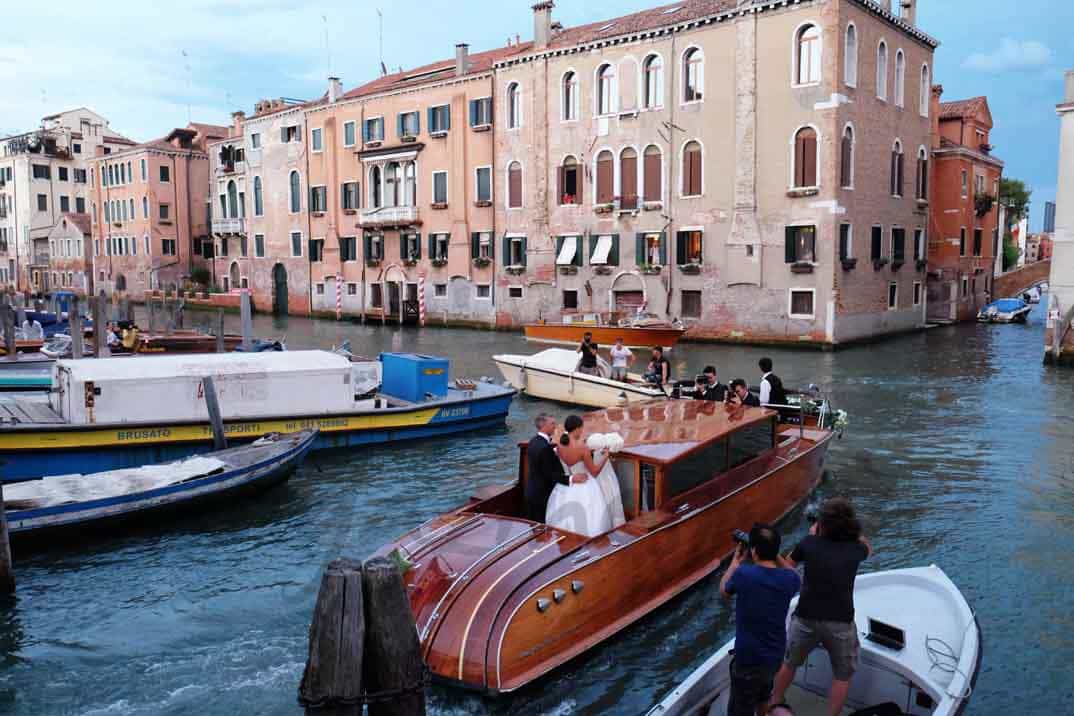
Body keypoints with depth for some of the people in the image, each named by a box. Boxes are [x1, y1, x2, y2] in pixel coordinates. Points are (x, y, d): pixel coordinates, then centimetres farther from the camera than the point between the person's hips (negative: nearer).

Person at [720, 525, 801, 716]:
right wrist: (775, 554, 8)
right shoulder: (789, 579, -12)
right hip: (775, 656, 5)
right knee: (763, 697, 32)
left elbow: (723, 591, -1)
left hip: (748, 659, -5)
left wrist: (736, 561, 9)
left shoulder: (743, 573, -24)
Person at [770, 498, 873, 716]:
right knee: (842, 676, 21)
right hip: (840, 624, -1)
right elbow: (868, 548, 23)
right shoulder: (855, 548, -3)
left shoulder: (809, 543, -6)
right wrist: (850, 529, 19)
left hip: (806, 619, 1)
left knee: (789, 663, 24)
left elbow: (788, 564, 15)